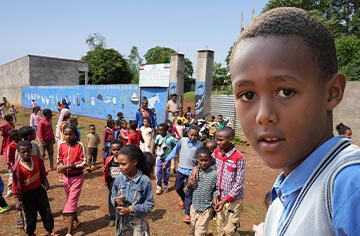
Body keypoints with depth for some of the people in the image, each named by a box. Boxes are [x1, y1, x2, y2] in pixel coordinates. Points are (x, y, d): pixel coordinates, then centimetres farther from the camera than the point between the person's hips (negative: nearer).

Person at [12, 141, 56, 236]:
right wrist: (18, 200, -14)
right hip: (27, 194, -4)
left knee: (46, 211, 13)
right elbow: (16, 184, -17)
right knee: (31, 215, 10)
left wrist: (45, 183, 2)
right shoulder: (17, 167, -21)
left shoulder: (37, 160, -9)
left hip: (39, 189, 4)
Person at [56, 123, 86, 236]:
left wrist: (68, 166, -24)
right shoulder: (62, 145, -3)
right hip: (66, 176, 5)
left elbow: (83, 162, -18)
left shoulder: (79, 145, -17)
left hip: (77, 177, -5)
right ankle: (75, 220, 42)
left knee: (71, 202, -6)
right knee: (70, 200, 20)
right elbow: (59, 158, 12)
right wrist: (60, 164, -10)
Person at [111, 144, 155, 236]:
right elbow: (113, 196, 6)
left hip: (138, 223, -4)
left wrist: (131, 209, -21)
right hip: (122, 222, 4)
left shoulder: (144, 180, -18)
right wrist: (116, 200, -16)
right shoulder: (119, 179, -6)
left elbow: (150, 204, -13)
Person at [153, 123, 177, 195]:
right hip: (159, 157, 1)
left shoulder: (171, 138, -16)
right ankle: (159, 186, 15)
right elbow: (155, 145, 8)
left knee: (166, 172, 11)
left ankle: (166, 185, 31)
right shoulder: (158, 137, -8)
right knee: (158, 172, 0)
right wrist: (155, 152, 6)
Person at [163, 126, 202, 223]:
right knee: (178, 188, 16)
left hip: (192, 171, -2)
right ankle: (183, 199, 48)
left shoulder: (200, 145, -12)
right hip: (181, 169, 3)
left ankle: (187, 213, 9)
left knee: (189, 192, 0)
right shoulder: (182, 141, -9)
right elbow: (175, 151, 3)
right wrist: (167, 160, -1)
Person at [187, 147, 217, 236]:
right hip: (194, 207, 4)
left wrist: (215, 196, -21)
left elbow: (216, 190, -3)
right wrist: (189, 186, -15)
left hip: (206, 209, -4)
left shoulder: (214, 174, -15)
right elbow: (189, 190, 5)